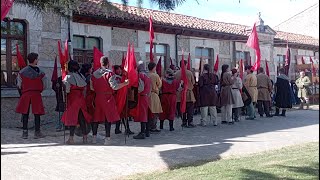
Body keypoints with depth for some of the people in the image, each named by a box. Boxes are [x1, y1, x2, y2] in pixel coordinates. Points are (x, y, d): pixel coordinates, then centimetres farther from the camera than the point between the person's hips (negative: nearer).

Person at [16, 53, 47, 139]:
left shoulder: (22, 72, 0)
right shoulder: (41, 73, -4)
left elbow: (19, 85, 5)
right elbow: (44, 86, 2)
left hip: (25, 95, 2)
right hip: (36, 95, -1)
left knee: (25, 113, 9)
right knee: (37, 114, 5)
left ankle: (25, 132, 10)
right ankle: (37, 132, 9)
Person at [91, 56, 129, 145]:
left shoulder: (94, 74, 6)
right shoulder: (109, 73, -12)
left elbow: (91, 87, 12)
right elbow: (115, 86, -17)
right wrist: (125, 83, -7)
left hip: (97, 97, 6)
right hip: (107, 97, -5)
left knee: (96, 117, 13)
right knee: (108, 117, 1)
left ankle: (94, 137, 19)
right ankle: (107, 138, 0)